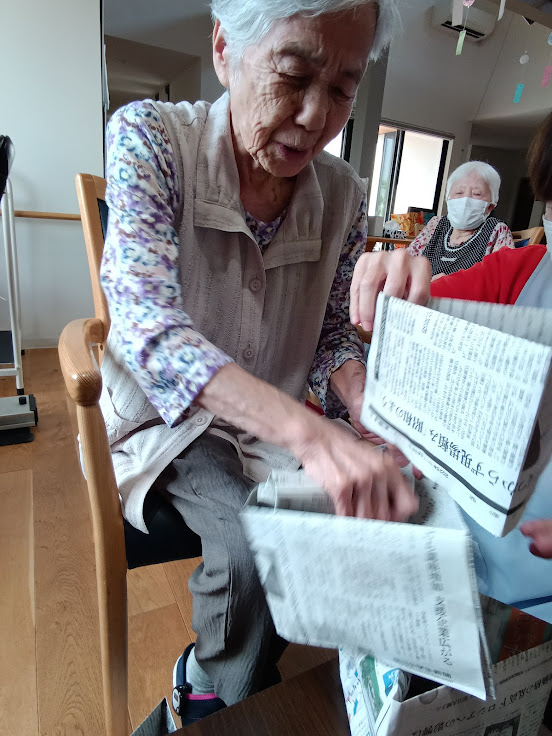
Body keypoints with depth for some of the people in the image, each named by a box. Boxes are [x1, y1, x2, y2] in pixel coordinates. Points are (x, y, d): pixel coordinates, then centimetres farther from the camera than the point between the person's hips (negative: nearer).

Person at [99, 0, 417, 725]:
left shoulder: (344, 195, -4)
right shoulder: (148, 137, -15)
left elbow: (333, 336, 4)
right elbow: (150, 325, -30)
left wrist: (371, 417, -18)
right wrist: (308, 432, -43)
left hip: (280, 419, 5)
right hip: (165, 415, -3)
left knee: (372, 514, -14)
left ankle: (205, 680, 15)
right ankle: (223, 705, 12)